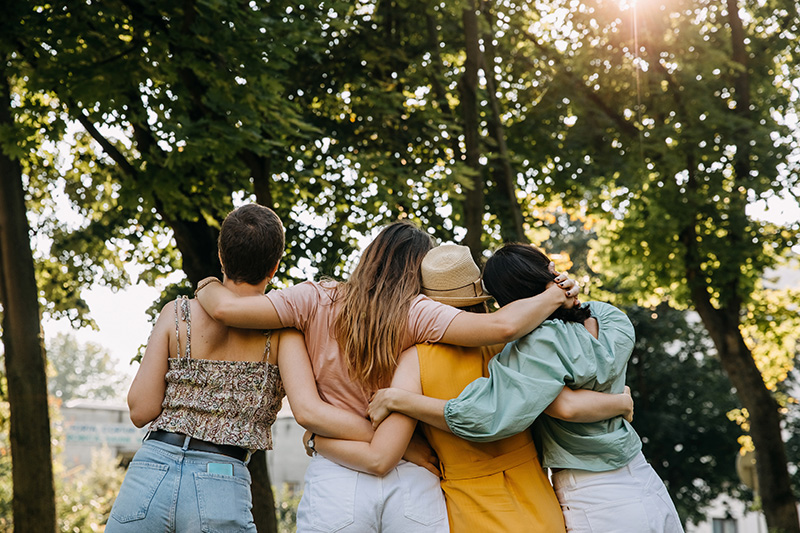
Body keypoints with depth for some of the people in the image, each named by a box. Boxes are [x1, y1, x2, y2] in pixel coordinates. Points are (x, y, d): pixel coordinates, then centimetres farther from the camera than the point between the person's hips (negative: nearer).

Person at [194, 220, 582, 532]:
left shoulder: (317, 300, 2)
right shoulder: (417, 313, -3)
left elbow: (227, 309, -3)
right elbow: (502, 325, -14)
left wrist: (207, 286, 20)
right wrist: (556, 296, 2)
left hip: (336, 480, 1)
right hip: (412, 484, 0)